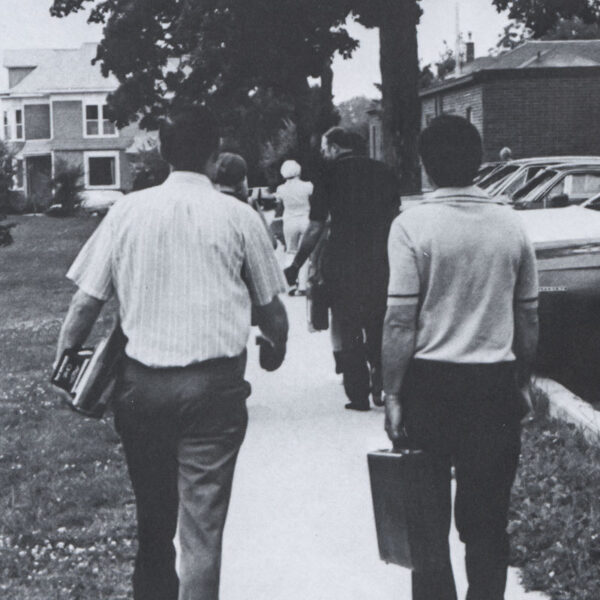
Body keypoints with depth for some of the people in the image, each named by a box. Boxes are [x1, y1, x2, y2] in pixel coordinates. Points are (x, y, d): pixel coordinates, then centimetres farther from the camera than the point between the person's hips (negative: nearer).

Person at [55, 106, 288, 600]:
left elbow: (86, 302, 0)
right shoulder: (237, 217, -2)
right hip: (214, 383, -2)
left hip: (141, 383, 3)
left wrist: (63, 359, 12)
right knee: (202, 522, 0)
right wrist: (276, 349, 24)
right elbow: (271, 308, 5)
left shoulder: (127, 211, 1)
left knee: (153, 515, 18)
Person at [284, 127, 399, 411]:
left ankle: (358, 394, 7)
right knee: (378, 326, 18)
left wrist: (296, 266, 0)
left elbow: (315, 228, -7)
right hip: (379, 262, 3)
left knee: (347, 329, 6)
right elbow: (393, 216, 9)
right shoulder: (383, 172, 5)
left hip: (342, 263, -3)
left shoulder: (329, 177, -6)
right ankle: (380, 385, 15)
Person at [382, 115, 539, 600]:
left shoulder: (413, 225, -10)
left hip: (431, 381, -3)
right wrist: (521, 383, 19)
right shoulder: (511, 224, 1)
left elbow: (401, 321, -12)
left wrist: (393, 396, -5)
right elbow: (528, 318, 7)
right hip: (496, 383, 3)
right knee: (488, 517, 11)